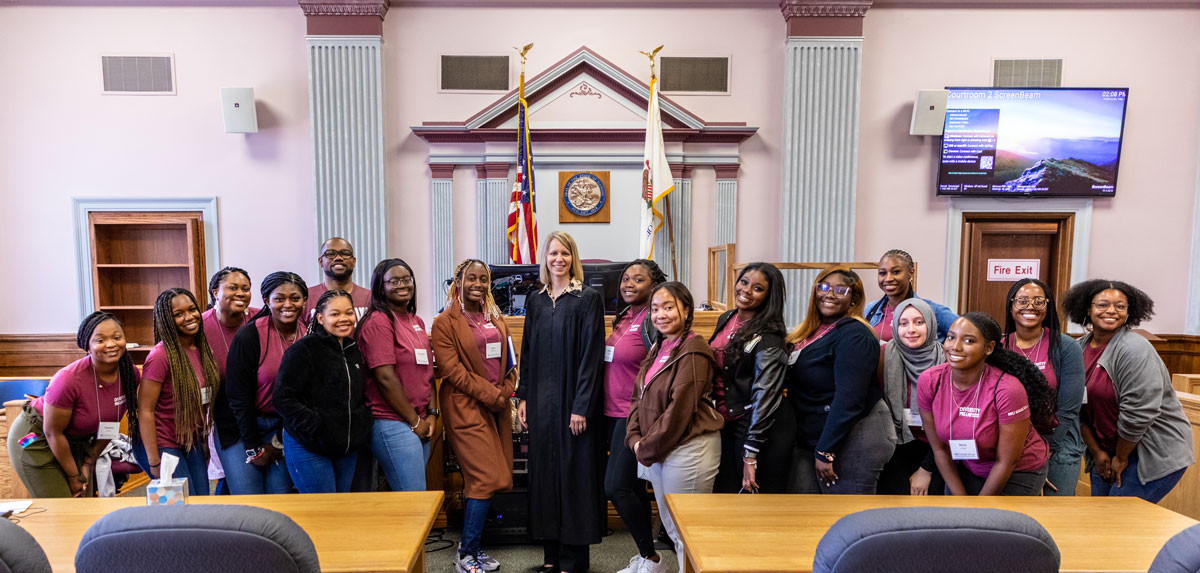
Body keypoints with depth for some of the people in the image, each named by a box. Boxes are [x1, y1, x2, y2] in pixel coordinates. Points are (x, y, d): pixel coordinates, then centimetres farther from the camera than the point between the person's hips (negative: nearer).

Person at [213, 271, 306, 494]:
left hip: (282, 425, 3)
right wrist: (253, 448, -10)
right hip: (240, 425, -3)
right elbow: (238, 395, -13)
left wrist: (280, 441, -1)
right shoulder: (249, 336, -16)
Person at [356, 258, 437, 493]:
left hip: (420, 424, 8)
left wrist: (431, 413, 6)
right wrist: (414, 421, -10)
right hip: (393, 424, -8)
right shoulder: (379, 322, -10)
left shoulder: (417, 322, 15)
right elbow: (385, 378, -15)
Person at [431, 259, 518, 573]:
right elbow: (451, 369, -12)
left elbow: (510, 362, 16)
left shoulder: (497, 320, 16)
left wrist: (505, 393, -2)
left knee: (484, 481, 7)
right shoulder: (445, 322, -4)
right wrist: (489, 394, -14)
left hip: (497, 407, 6)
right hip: (466, 408, -6)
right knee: (488, 478, -11)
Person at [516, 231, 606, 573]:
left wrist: (581, 406, -16)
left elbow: (592, 355, -11)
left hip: (573, 401, -5)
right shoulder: (536, 301, 10)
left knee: (573, 471, 1)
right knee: (544, 470, 9)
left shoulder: (587, 300, -6)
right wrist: (524, 397, 7)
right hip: (541, 401, 5)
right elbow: (528, 352, 13)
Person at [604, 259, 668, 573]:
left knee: (616, 486, -8)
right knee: (633, 486, 14)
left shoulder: (652, 319, -13)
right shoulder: (623, 317, 12)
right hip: (613, 412, 8)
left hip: (635, 416, -8)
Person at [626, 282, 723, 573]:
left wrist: (647, 449, -13)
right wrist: (635, 439, -1)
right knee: (669, 526, 19)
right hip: (658, 451, 9)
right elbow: (640, 397, 13)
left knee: (685, 531, 2)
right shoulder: (658, 349, 12)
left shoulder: (692, 353, -16)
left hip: (689, 448, -9)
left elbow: (679, 410, -20)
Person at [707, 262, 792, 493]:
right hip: (725, 422, 7)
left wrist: (750, 455, -21)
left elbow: (764, 396, -19)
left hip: (763, 428, -7)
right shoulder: (726, 319, 6)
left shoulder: (768, 338, -16)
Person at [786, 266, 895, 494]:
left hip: (853, 439, -8)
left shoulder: (854, 335, -14)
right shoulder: (810, 332, 12)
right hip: (810, 439, 8)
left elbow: (849, 399, -20)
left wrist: (825, 451, -20)